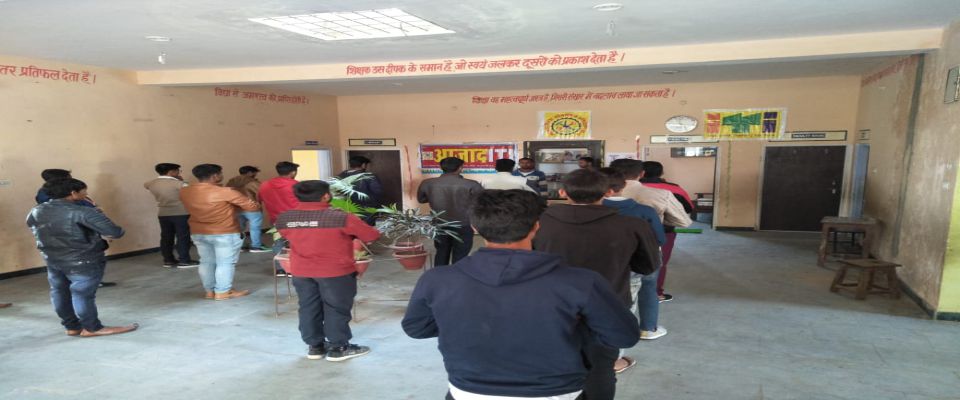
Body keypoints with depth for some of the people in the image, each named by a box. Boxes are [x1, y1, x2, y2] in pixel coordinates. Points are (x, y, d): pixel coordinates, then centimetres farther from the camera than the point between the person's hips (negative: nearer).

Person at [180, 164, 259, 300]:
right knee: (226, 263, 4)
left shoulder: (184, 192, -1)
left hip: (197, 233, 7)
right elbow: (252, 206, -15)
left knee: (206, 262, 16)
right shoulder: (224, 192, -20)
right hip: (225, 234, -6)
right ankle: (222, 292, 9)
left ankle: (209, 291, 24)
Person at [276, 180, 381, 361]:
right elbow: (372, 235, -9)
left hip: (300, 271, 5)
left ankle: (315, 346, 26)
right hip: (336, 271, -5)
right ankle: (338, 348, 16)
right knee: (337, 309, 8)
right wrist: (350, 233, 9)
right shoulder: (341, 217, -18)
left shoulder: (283, 219, -3)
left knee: (309, 308, 16)